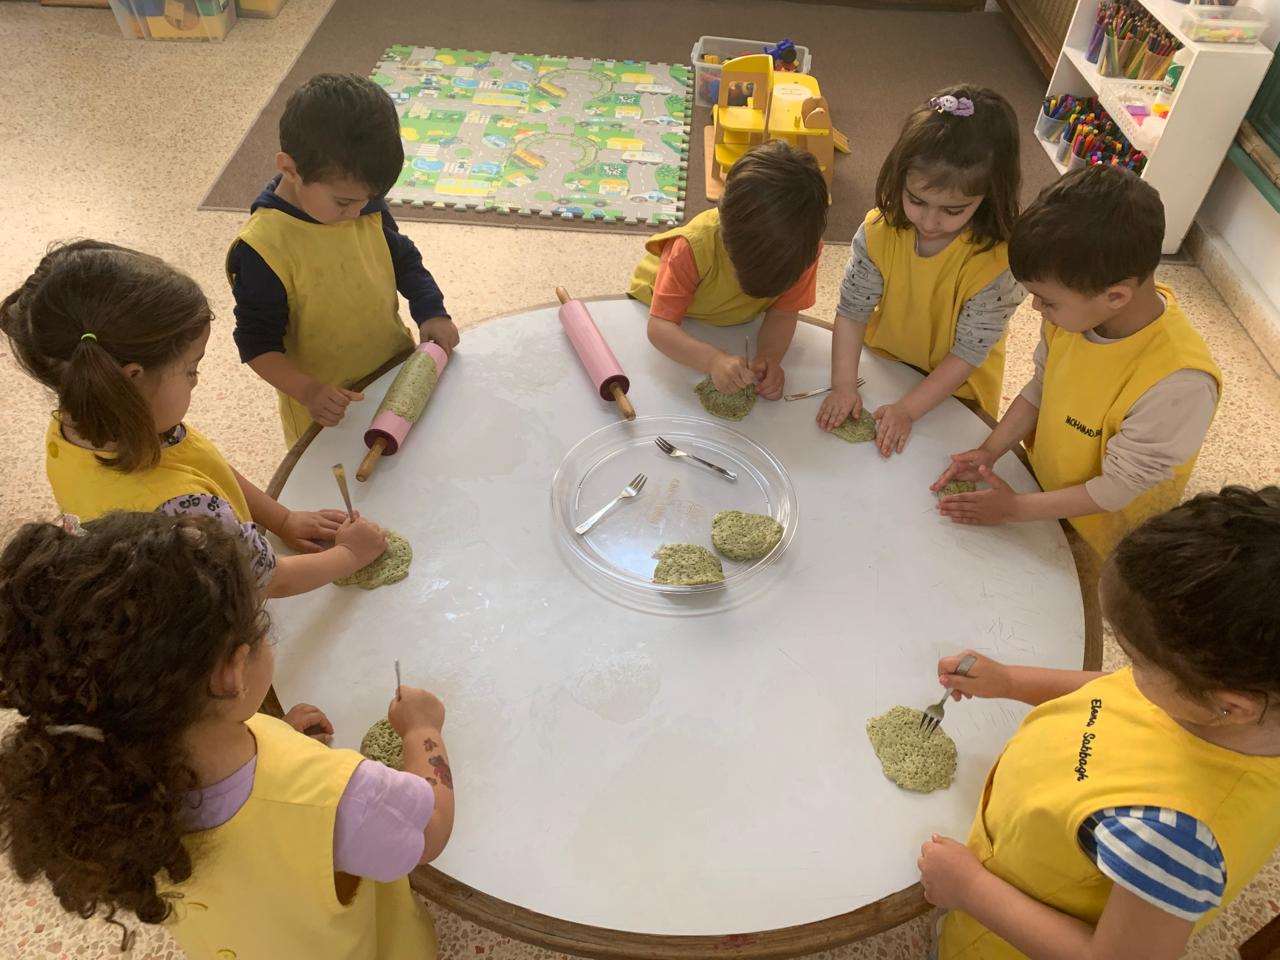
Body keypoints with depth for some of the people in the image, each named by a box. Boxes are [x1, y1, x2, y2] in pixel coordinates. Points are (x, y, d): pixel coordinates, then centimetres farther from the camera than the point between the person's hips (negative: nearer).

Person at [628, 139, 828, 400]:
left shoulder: (804, 247, -32)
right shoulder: (693, 248, -43)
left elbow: (783, 313, -23)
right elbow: (659, 326, -44)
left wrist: (769, 358, -44)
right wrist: (713, 360, -62)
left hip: (734, 322, 4)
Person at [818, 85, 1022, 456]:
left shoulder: (996, 261, -31)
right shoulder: (880, 231, -22)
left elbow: (969, 353, -25)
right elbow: (851, 311, -15)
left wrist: (906, 409, -28)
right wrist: (844, 386, -24)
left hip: (956, 389, -3)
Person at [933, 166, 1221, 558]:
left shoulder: (1177, 385, -37)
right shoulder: (1076, 309, -18)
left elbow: (1119, 488, -25)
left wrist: (1016, 508, -21)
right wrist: (990, 451, -10)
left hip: (1099, 539, -5)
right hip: (1041, 482, 5)